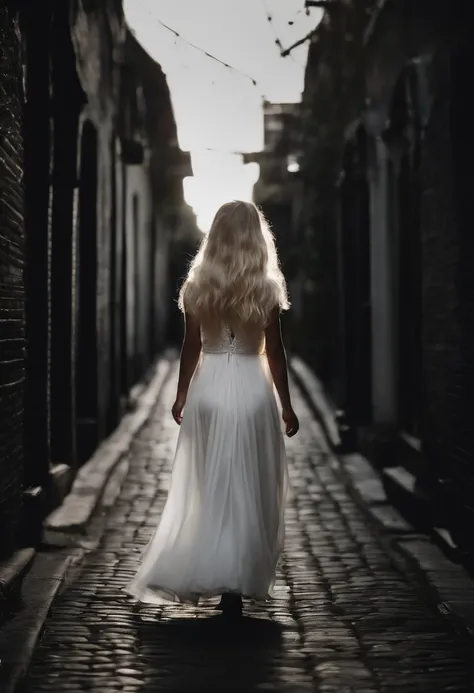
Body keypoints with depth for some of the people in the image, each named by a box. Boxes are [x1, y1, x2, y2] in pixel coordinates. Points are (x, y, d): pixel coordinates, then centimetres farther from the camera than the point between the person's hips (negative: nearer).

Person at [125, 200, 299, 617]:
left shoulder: (197, 287, 0)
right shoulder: (267, 289, -4)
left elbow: (191, 348, 4)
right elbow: (275, 353, -2)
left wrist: (181, 395, 16)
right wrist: (287, 405, 6)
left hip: (208, 388, 2)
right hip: (252, 388, -2)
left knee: (210, 488, 11)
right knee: (251, 490, 5)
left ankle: (212, 577, 14)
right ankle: (239, 583, 6)